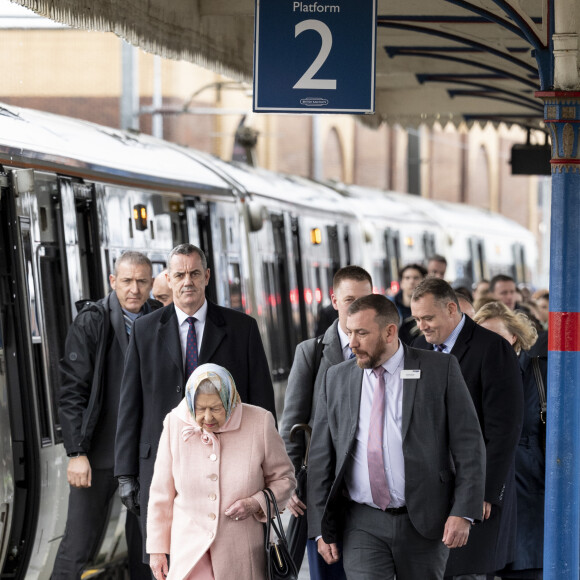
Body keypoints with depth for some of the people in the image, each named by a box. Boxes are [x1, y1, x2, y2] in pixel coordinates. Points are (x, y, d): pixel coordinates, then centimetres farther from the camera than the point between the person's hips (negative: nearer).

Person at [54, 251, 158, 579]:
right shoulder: (91, 323, -6)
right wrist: (76, 452, -14)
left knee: (146, 545, 9)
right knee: (79, 543, -4)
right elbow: (72, 392, -7)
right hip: (101, 452, -3)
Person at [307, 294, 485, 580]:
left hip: (424, 523, -1)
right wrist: (322, 529, 4)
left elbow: (468, 444, -3)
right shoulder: (336, 378, 7)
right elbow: (320, 457, 10)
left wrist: (463, 512, -11)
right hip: (362, 525, 2)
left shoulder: (440, 370, -1)